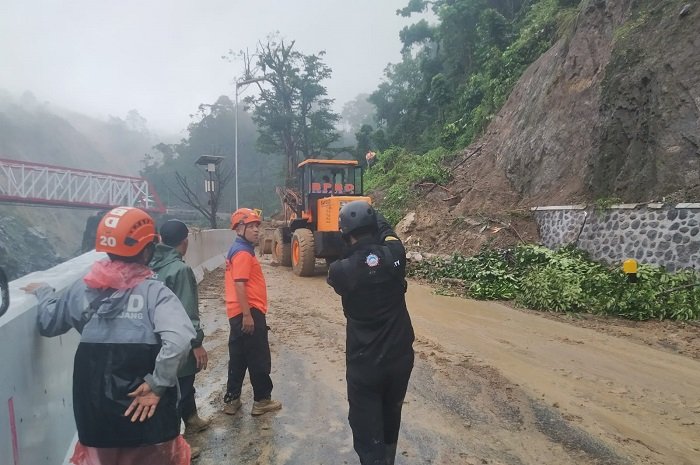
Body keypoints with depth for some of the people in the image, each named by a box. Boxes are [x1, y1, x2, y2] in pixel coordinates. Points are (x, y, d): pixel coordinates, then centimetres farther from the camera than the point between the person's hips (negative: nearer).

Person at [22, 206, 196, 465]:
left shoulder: (83, 289, -2)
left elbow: (49, 324, 16)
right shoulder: (154, 292, -16)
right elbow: (179, 341, -31)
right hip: (147, 410, -3)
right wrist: (157, 384, -19)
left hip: (96, 411, 4)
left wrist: (43, 293, 33)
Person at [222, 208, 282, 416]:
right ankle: (262, 400, 13)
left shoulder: (238, 250, 16)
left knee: (238, 358, 16)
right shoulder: (243, 252, -16)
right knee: (259, 359, 2)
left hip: (239, 313, 10)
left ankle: (231, 400, 24)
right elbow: (239, 285, -23)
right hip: (249, 313, -10)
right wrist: (247, 315, -23)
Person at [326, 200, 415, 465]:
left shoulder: (341, 269, -17)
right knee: (390, 420, 26)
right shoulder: (395, 254, -11)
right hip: (400, 357, 4)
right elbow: (387, 231, 12)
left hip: (364, 364, -4)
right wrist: (371, 214, 25)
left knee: (368, 431, 8)